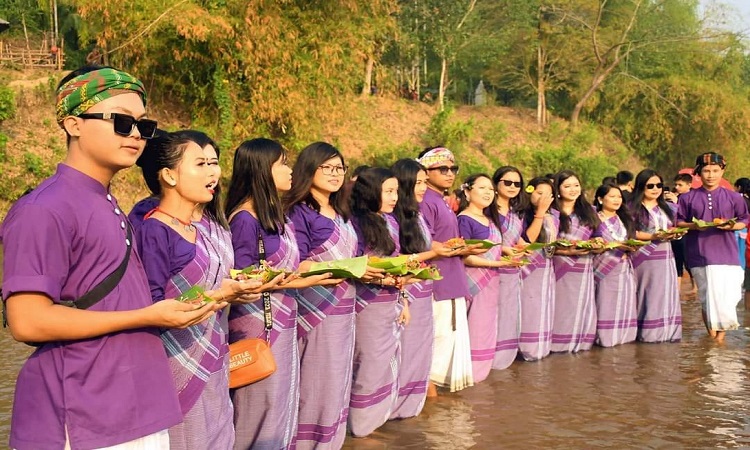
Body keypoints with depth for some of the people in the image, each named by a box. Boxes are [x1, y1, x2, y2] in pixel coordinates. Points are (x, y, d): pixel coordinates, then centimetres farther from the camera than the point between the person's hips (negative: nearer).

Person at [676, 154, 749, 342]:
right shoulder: (688, 198, 4)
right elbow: (679, 222, 8)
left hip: (726, 254, -1)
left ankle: (720, 335, 5)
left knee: (724, 296, -7)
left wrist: (731, 225, -12)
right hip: (699, 255, 1)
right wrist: (693, 226, -12)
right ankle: (712, 335, 17)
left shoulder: (733, 197, 4)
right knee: (706, 298, 6)